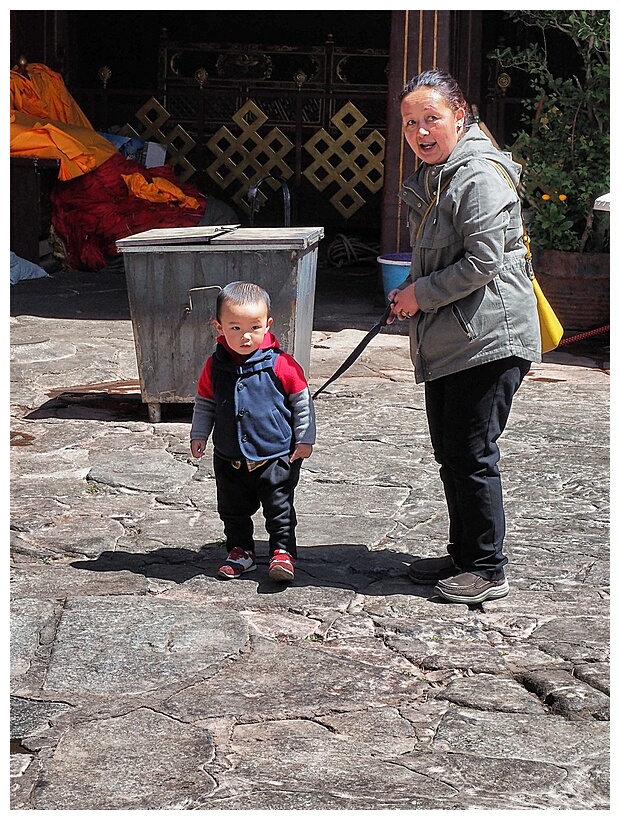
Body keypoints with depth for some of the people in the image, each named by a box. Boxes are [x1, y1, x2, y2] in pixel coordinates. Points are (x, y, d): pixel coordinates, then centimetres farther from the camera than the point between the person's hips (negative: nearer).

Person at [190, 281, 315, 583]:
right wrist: (198, 435, 6)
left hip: (276, 456, -4)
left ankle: (283, 551, 15)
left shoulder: (281, 365, -13)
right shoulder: (215, 366, -3)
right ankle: (240, 551, 30)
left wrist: (305, 438, -3)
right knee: (233, 510, 15)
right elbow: (204, 404, 11)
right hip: (230, 459, 4)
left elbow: (302, 402, -3)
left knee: (279, 508, 2)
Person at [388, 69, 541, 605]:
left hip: (487, 339, -10)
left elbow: (483, 261, -21)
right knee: (452, 453, 16)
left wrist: (421, 294, -12)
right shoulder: (434, 177, 17)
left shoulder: (480, 176, -15)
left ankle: (488, 570, 3)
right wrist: (410, 295, 12)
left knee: (471, 454, -6)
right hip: (447, 343, 10)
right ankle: (463, 556, 27)